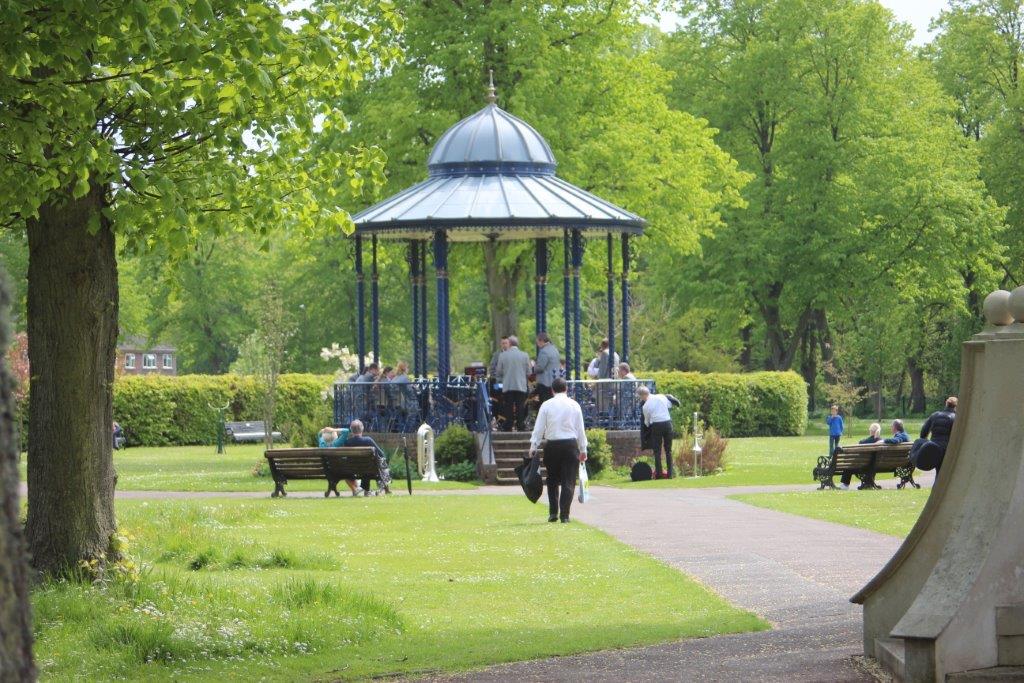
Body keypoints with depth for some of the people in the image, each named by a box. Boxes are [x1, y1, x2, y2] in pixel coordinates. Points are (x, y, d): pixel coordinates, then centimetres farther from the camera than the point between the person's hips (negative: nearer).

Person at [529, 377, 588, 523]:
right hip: (571, 444, 0)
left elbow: (538, 429, -1)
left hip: (552, 445, 0)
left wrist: (533, 448, 4)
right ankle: (564, 515, -5)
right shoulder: (574, 405, 3)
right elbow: (580, 429, 6)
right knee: (568, 482, 1)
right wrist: (583, 450, 12)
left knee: (552, 480, 14)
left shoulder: (546, 405, 0)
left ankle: (553, 512, 9)